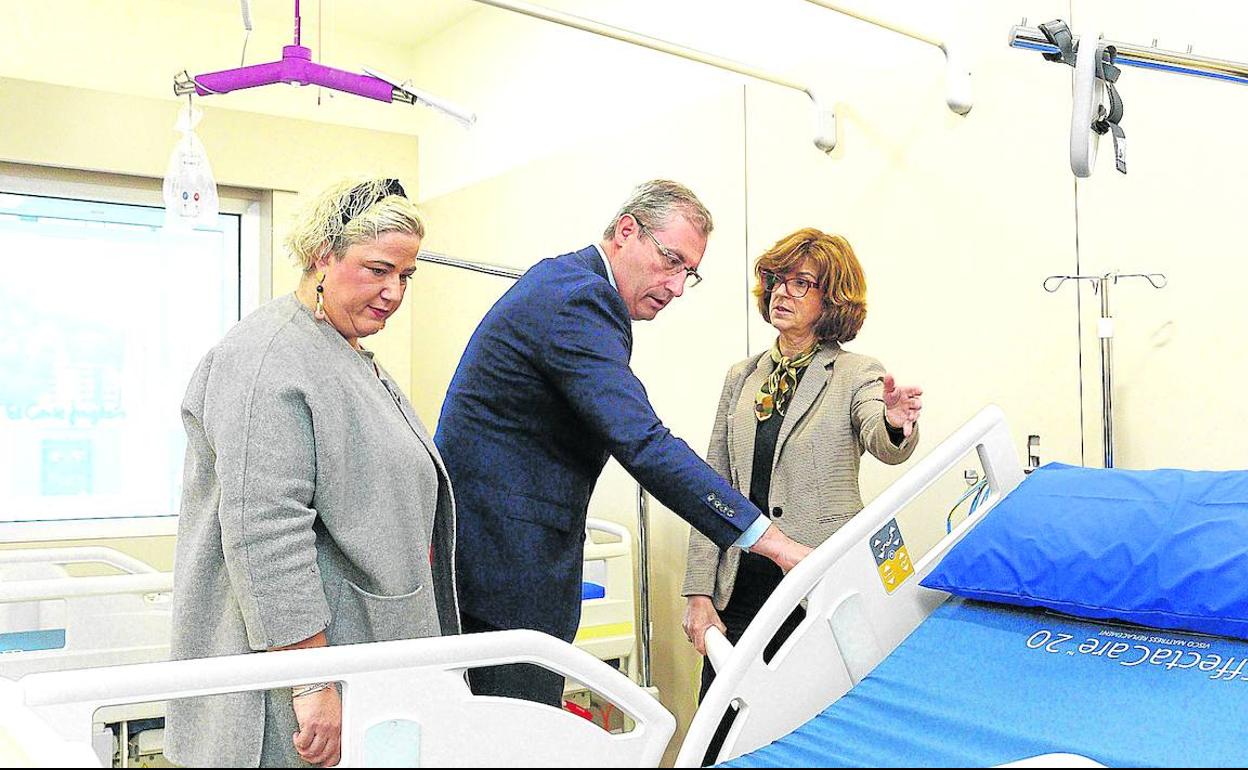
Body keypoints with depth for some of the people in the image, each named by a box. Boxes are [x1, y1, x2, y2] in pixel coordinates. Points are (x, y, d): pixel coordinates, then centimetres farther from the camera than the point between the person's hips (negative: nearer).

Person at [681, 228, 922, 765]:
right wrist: (699, 593, 3)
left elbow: (883, 446, -20)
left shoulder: (855, 374, 1)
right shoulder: (741, 377, 12)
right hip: (741, 589, 4)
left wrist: (897, 424, -44)